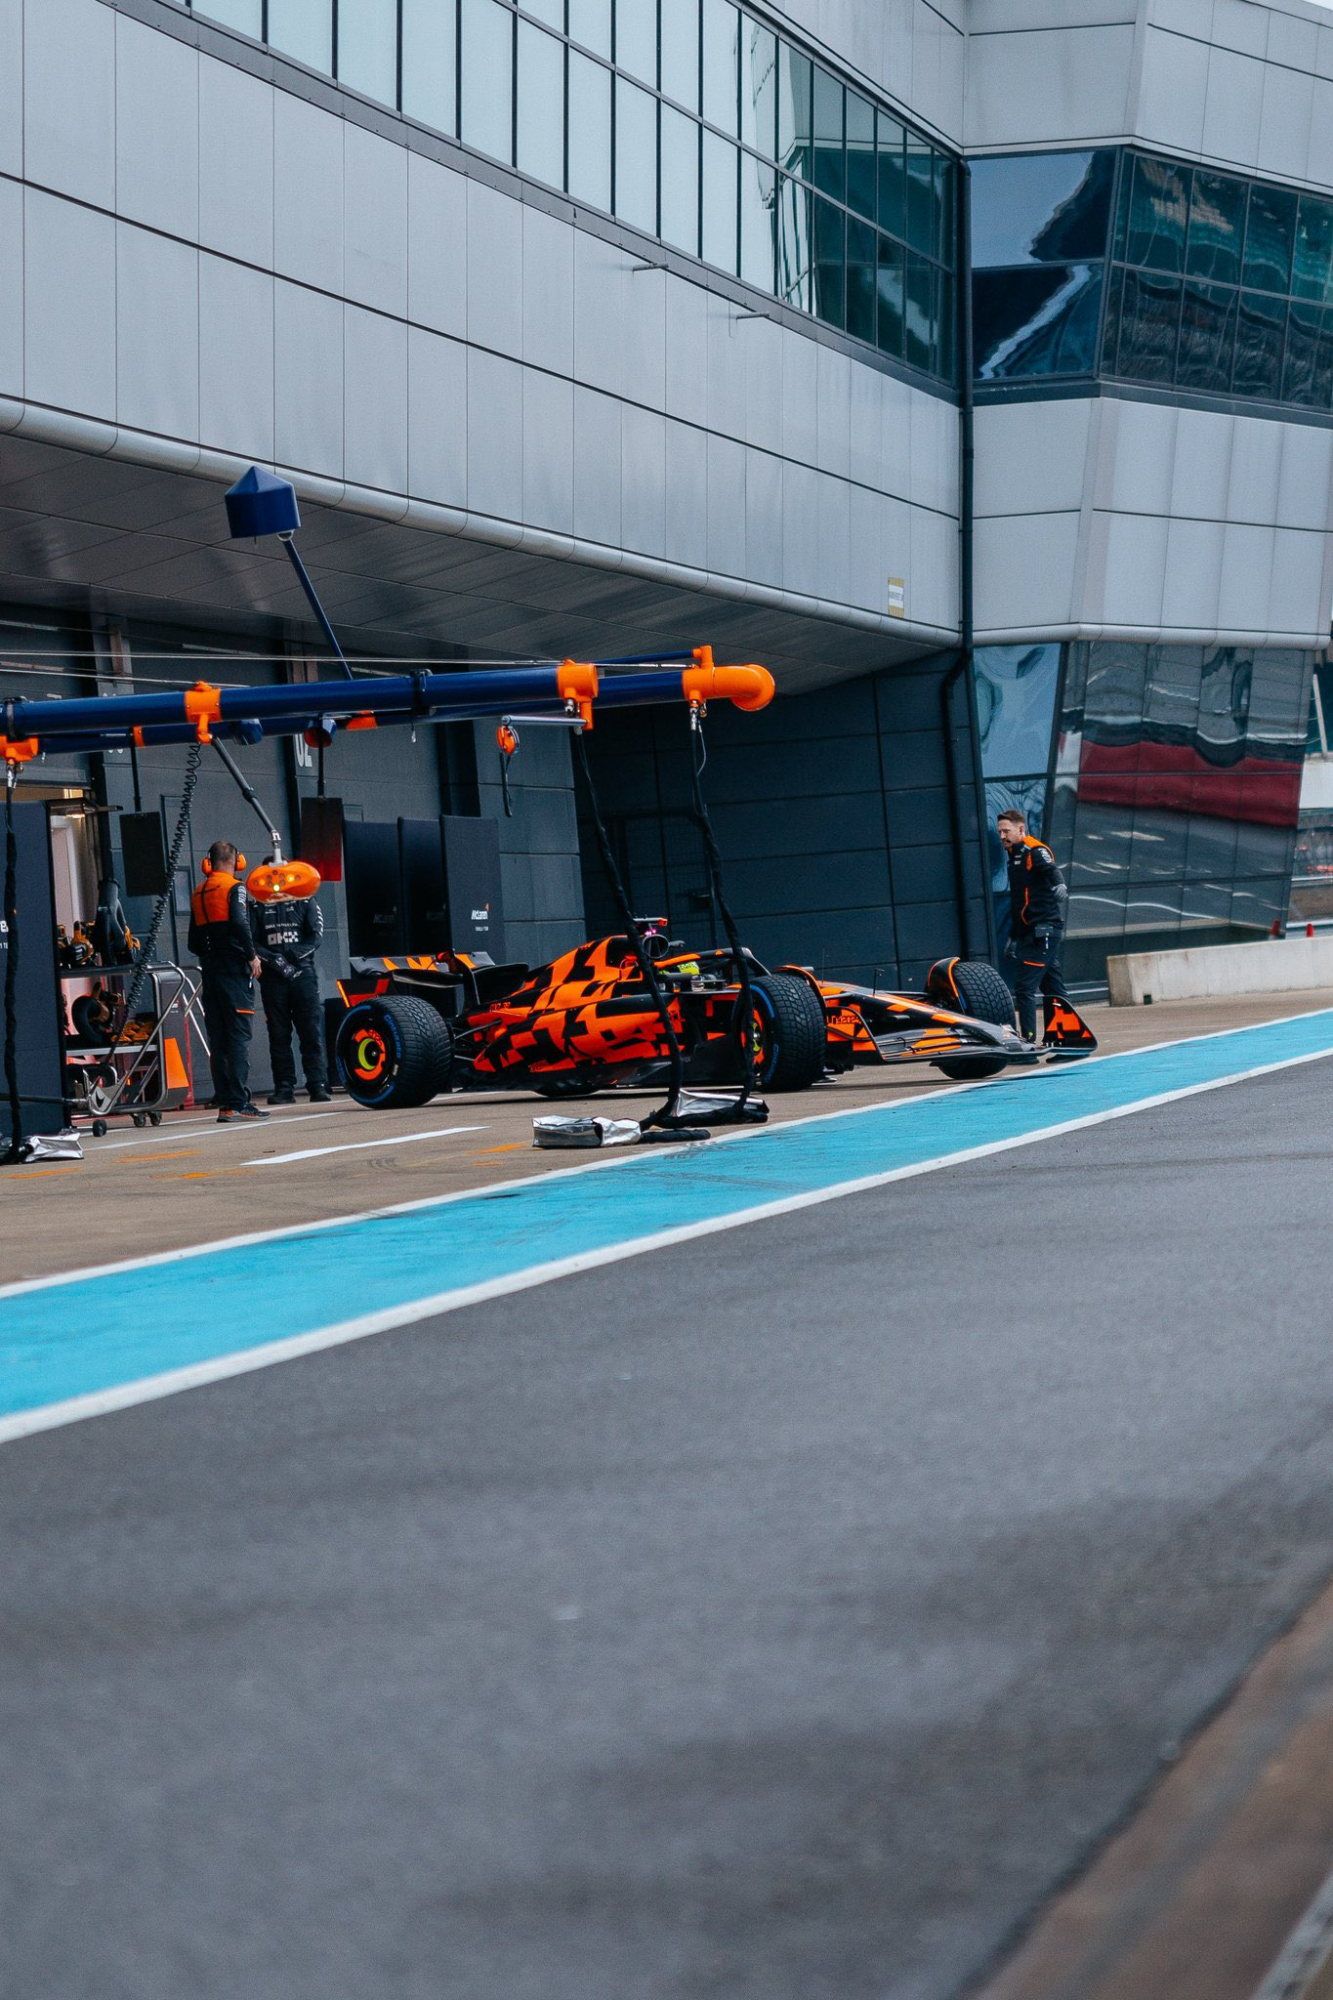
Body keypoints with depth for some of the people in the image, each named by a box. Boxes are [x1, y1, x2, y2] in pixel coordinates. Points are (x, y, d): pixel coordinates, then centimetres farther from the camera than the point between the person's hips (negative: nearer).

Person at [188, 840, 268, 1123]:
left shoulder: (198, 893, 16)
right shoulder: (234, 888, -5)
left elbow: (193, 939, 16)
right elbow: (240, 923, -17)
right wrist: (252, 956, -10)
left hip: (210, 969, 7)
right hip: (235, 967, -7)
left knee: (218, 1038, 6)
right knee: (239, 1035, -8)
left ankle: (224, 1103, 5)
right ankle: (239, 1102, -13)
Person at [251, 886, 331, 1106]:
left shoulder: (305, 901, 11)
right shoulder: (257, 906, 12)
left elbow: (315, 937, 1)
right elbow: (250, 941, 3)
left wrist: (294, 955, -13)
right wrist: (273, 959, -12)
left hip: (302, 973, -1)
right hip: (272, 978, 1)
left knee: (312, 1032, -7)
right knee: (278, 1035, 0)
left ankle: (318, 1085, -9)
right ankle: (284, 1088, 2)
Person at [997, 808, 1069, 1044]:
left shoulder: (1036, 851, -7)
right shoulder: (1014, 856, 19)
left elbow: (1052, 870, -23)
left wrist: (1059, 884, -40)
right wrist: (1013, 936, 28)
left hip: (1043, 932, -9)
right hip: (1030, 934, 9)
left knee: (1025, 987, -13)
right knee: (1053, 987, 11)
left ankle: (1028, 1040, -12)